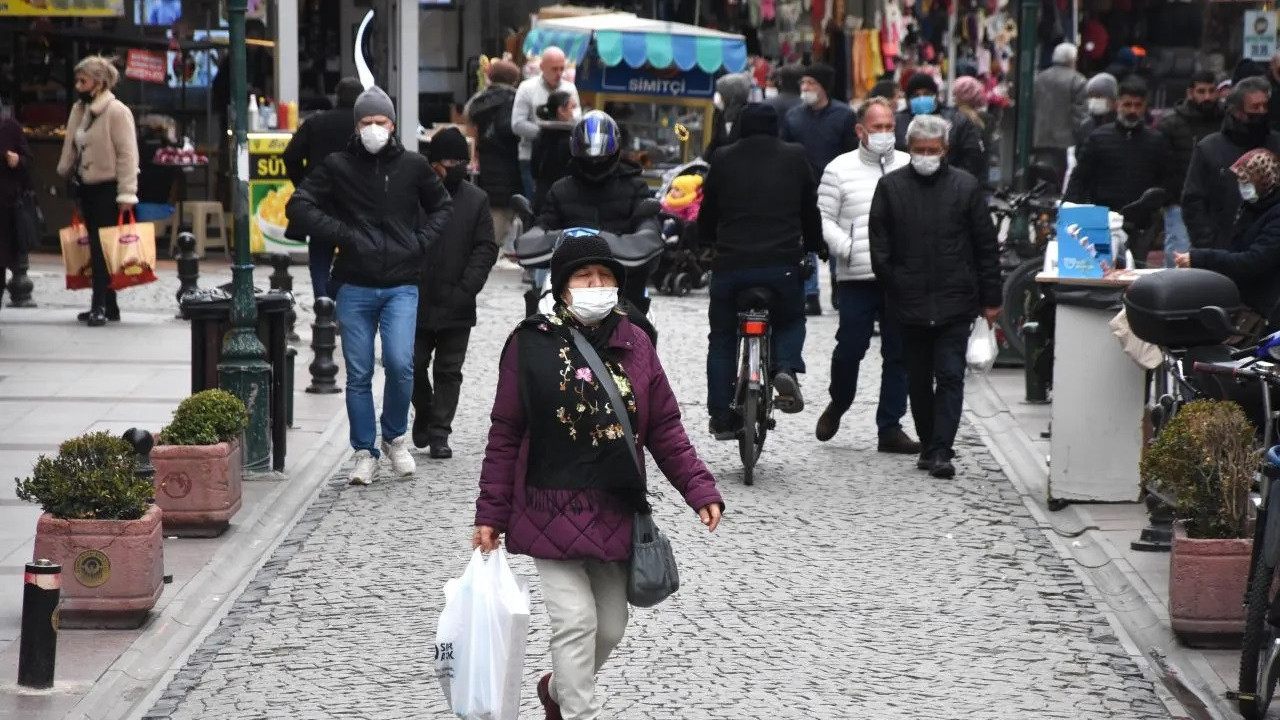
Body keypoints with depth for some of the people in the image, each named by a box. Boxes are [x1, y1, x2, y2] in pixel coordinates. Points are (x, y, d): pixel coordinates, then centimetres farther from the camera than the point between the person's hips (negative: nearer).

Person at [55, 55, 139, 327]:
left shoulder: (117, 112, -14)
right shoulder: (79, 110, 10)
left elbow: (127, 154, -17)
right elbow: (71, 149, 17)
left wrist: (127, 193, -20)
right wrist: (66, 176, 16)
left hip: (108, 189, -8)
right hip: (86, 187, 8)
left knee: (101, 248, -11)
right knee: (95, 248, 9)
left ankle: (100, 306, -11)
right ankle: (108, 306, 15)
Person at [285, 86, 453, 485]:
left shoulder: (413, 166, 5)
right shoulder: (338, 166, 2)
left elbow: (442, 207, 20)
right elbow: (298, 206, 1)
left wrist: (422, 241, 3)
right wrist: (341, 234, -9)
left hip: (401, 287, 0)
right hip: (354, 288, 0)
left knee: (400, 363, -15)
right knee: (358, 375, 4)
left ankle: (395, 437, 9)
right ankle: (365, 453, 17)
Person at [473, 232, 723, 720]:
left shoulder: (634, 343, 3)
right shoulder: (530, 345, -7)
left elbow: (664, 428, 6)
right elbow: (505, 437, -3)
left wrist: (700, 490, -2)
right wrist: (491, 514, -4)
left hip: (617, 513, 4)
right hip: (552, 512, -4)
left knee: (611, 626, 14)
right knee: (576, 620, -10)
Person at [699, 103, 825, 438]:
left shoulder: (723, 160, 6)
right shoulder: (795, 158, 7)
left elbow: (708, 212, 14)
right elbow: (812, 210, 15)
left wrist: (708, 243, 34)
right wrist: (814, 248, 31)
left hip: (731, 263, 0)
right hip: (782, 264, 0)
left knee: (722, 338, 14)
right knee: (790, 321, 23)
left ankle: (721, 416, 11)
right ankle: (786, 367, -7)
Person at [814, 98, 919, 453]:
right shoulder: (840, 170, 3)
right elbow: (824, 218, 1)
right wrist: (848, 248, -13)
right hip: (857, 277, -2)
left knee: (898, 354, 4)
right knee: (850, 347, -2)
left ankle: (890, 428, 10)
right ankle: (837, 405, 26)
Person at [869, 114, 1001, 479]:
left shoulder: (965, 186, 3)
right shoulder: (891, 186, 4)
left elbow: (986, 246, 5)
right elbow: (879, 244, 7)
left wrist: (990, 299, 4)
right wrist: (890, 283, -4)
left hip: (955, 302, -2)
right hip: (911, 303, 2)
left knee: (950, 377, -8)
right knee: (918, 380, 11)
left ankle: (941, 451, -10)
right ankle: (930, 445, 23)